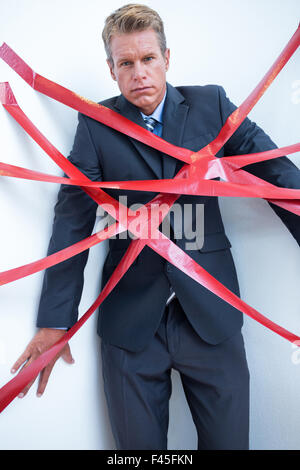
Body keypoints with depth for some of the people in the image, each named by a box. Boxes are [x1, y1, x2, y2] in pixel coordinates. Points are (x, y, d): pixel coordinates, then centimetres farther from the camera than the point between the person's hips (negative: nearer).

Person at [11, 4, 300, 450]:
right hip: (130, 319, 0)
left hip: (210, 311, 1)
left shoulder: (211, 104, 3)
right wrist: (54, 321, -6)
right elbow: (73, 220, -4)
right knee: (138, 444, 14)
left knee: (229, 438, 13)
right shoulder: (95, 124, 0)